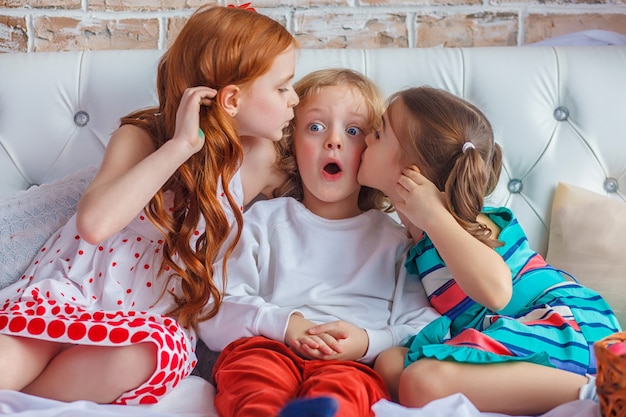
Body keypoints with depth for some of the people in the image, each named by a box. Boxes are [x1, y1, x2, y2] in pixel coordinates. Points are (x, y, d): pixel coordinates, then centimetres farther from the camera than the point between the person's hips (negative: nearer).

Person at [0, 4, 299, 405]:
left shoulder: (259, 159, 1)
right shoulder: (142, 137, -8)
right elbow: (94, 224, -27)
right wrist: (180, 146, -26)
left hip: (153, 322, 3)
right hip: (72, 292, -2)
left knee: (143, 356, -36)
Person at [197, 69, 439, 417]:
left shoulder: (394, 238, 21)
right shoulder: (263, 220, 21)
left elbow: (423, 328, 11)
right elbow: (216, 314, 10)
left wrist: (369, 342, -11)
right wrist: (283, 323, -10)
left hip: (352, 365, 0)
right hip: (267, 348, 1)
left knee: (344, 386, -37)